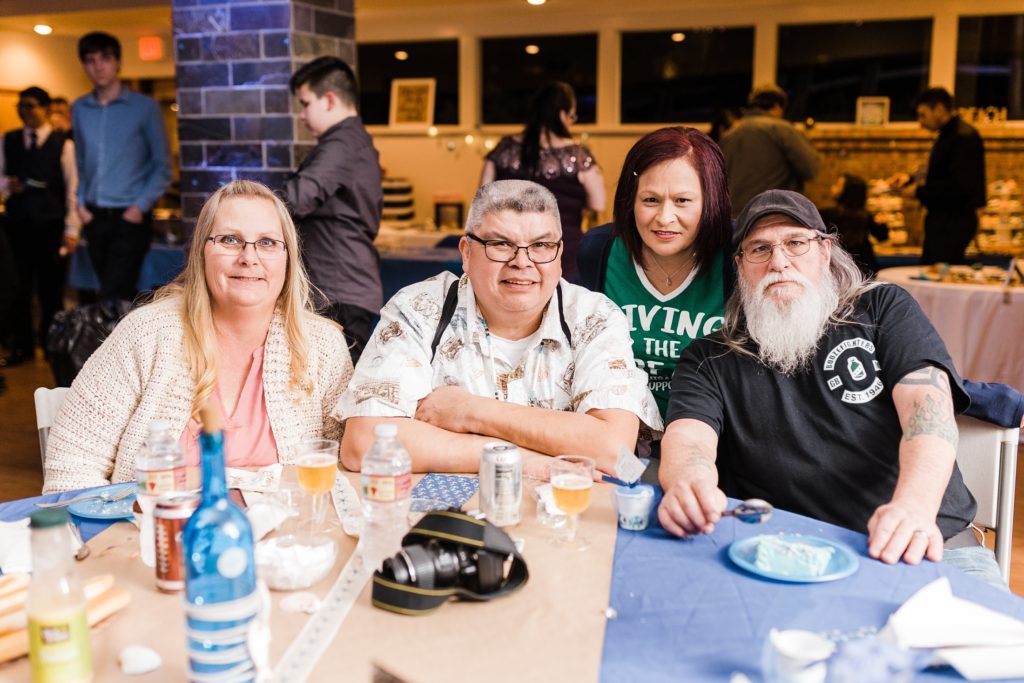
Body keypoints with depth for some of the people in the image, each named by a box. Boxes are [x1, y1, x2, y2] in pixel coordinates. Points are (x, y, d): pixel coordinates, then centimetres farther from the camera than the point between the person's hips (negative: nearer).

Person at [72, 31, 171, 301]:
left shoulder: (144, 106, -4)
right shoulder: (79, 109, 8)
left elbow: (162, 165, -3)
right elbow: (81, 162, 17)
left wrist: (141, 206, -12)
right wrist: (81, 202, 5)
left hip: (130, 218, -4)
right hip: (94, 218, 4)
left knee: (114, 298, -10)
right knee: (119, 295, 13)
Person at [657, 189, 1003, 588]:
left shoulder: (884, 309, 12)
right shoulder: (709, 360, 11)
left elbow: (928, 406, -4)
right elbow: (687, 441, -7)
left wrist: (914, 508, -25)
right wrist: (688, 482, -35)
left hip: (924, 544, -1)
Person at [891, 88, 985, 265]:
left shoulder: (964, 137, -17)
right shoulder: (948, 135, 14)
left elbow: (960, 186, -24)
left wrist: (919, 191, -16)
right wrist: (911, 180, 9)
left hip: (954, 221, -10)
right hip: (942, 219, 10)